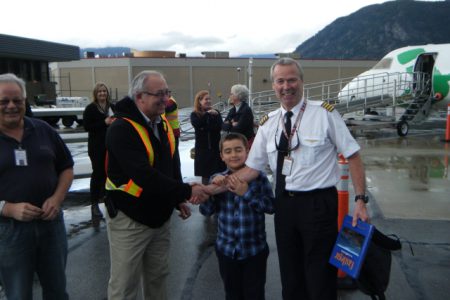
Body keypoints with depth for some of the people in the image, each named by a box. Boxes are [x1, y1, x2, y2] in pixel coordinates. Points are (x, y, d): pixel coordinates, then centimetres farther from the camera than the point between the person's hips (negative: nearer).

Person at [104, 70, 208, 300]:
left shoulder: (162, 122, 4)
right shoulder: (122, 129, -21)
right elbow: (144, 176, -29)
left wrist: (178, 199, 7)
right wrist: (186, 191, -24)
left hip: (160, 215, 7)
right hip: (129, 219, -7)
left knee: (158, 277, 19)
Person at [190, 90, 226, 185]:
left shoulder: (215, 112, 4)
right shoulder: (194, 114, 0)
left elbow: (220, 127, -9)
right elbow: (196, 124, -21)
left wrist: (205, 128, -15)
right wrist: (207, 114, -23)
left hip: (216, 147, 1)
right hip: (202, 148, -1)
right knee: (205, 174, 6)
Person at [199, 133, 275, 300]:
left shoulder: (258, 177, -7)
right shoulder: (218, 179, 1)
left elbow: (271, 206, -14)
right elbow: (206, 211, -3)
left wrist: (246, 193, -22)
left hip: (255, 250, -2)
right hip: (226, 249, 3)